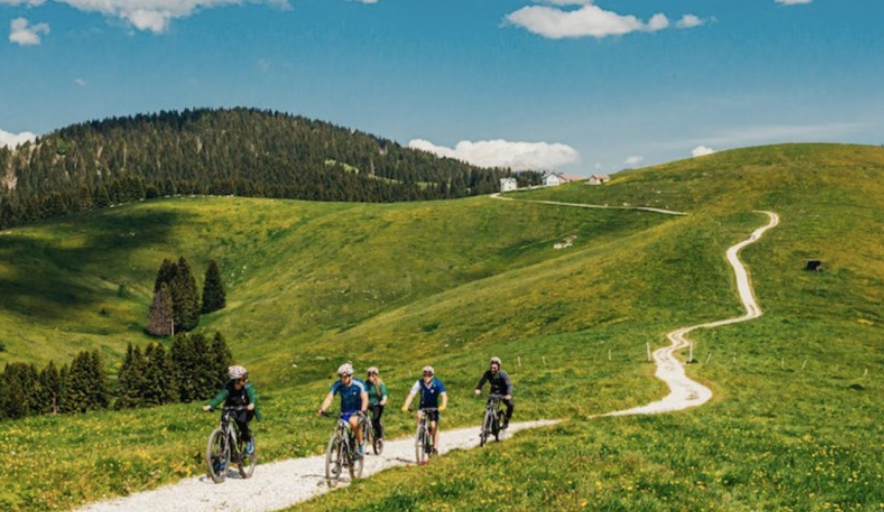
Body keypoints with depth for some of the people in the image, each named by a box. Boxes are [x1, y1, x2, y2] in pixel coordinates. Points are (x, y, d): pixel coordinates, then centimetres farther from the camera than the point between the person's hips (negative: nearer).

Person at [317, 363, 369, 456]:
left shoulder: (358, 384, -20)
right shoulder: (337, 385, -13)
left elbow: (365, 398, -28)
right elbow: (329, 397, -22)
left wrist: (363, 411, -47)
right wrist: (322, 409, -39)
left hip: (357, 411, -4)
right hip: (344, 411, 4)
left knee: (353, 422, -33)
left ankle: (360, 444, -15)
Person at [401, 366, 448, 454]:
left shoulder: (437, 384, -21)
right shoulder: (419, 383, -19)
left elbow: (444, 395, -32)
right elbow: (411, 395, -26)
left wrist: (443, 405, -51)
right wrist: (406, 406, -41)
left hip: (433, 407, -1)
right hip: (423, 406, 1)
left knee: (434, 426, -8)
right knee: (419, 416, -30)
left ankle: (435, 447, 6)